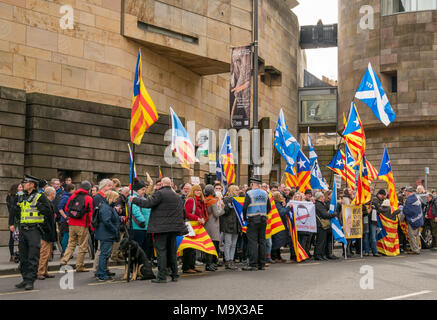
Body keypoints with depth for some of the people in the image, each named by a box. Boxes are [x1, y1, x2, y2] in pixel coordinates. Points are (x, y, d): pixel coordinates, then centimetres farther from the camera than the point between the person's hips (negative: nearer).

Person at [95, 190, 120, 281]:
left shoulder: (109, 207, 18)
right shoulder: (105, 208, -17)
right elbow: (107, 221, -26)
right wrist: (115, 230, -19)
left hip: (108, 235, 11)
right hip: (106, 235, -11)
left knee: (105, 254, 16)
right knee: (105, 254, -7)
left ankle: (101, 274, 23)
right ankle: (102, 275, -3)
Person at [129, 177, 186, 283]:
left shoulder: (159, 193, -9)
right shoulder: (177, 196, 14)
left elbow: (148, 203, -15)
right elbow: (181, 212, 17)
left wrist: (134, 200, -4)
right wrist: (180, 227, 25)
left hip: (161, 228, -6)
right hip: (174, 227, 7)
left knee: (161, 251, -4)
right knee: (172, 251, 14)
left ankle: (162, 276, -7)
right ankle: (174, 275, 18)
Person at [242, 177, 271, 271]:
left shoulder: (249, 193, -7)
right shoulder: (265, 193, 9)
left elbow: (245, 207, -12)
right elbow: (269, 207, 11)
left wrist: (244, 217, 2)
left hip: (253, 220, -5)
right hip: (263, 219, 5)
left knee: (252, 242, -4)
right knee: (262, 241, 9)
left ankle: (253, 264, -7)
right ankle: (262, 264, 12)